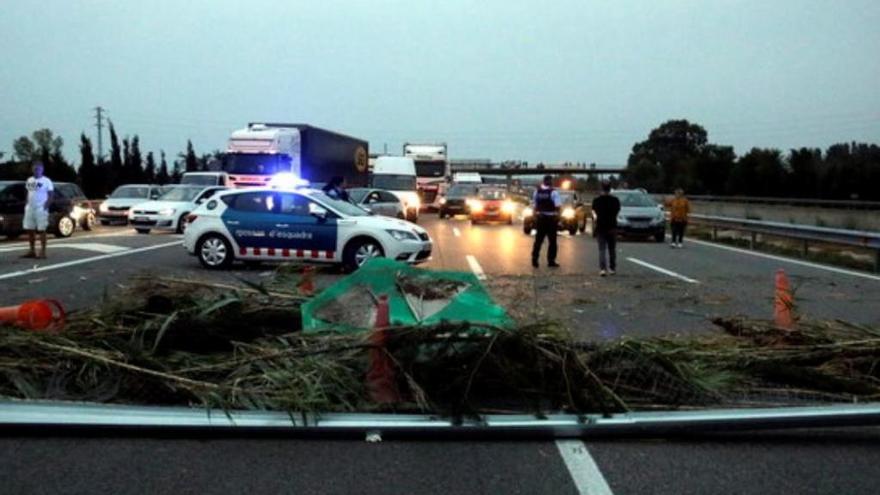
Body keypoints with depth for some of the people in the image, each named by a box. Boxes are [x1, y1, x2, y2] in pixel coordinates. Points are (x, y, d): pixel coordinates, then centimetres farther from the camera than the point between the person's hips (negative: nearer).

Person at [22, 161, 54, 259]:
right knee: (30, 230, 8)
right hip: (30, 208, 7)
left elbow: (51, 195, -7)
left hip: (41, 209, -7)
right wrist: (26, 204, 10)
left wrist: (45, 206, -17)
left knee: (41, 230, -5)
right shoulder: (29, 180, 15)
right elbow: (29, 193, 22)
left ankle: (43, 252, -3)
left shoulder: (46, 181, -5)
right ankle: (32, 251, 17)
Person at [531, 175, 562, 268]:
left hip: (540, 218, 4)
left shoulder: (537, 191, 3)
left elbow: (534, 205, 6)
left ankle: (534, 259, 9)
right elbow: (557, 206, -16)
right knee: (552, 241, 5)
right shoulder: (553, 192, -12)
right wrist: (557, 217, -6)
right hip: (551, 218, -4)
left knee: (538, 240, 11)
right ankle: (551, 261, 6)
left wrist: (536, 216, 14)